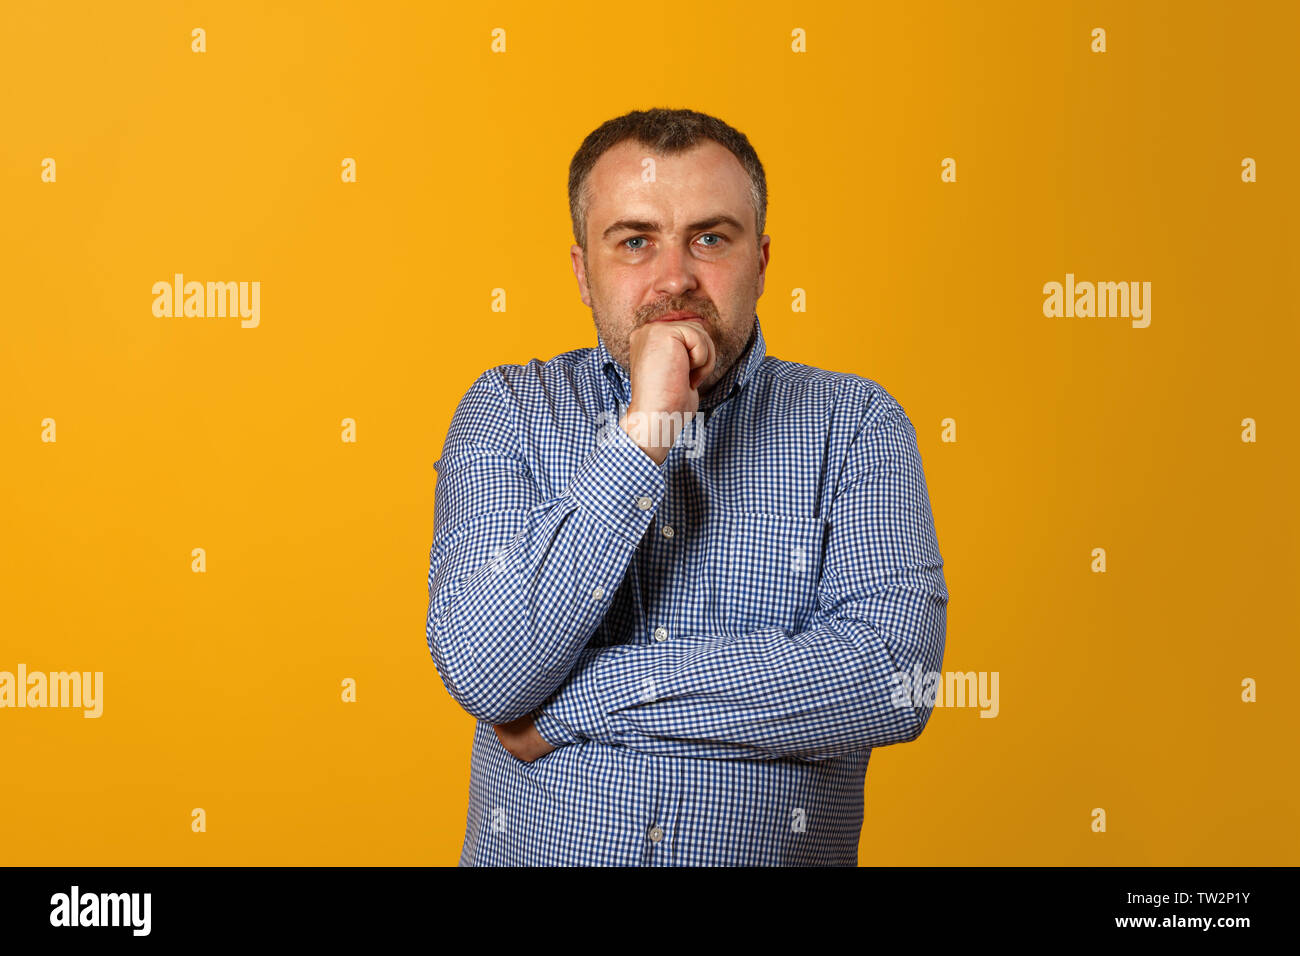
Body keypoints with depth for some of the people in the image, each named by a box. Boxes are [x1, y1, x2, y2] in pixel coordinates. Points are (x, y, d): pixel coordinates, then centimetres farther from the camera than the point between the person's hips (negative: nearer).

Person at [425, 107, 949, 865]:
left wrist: (584, 694, -11)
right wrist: (642, 434, -14)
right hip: (533, 851, 1)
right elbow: (486, 674, -8)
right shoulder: (508, 411, 4)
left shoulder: (856, 424, 2)